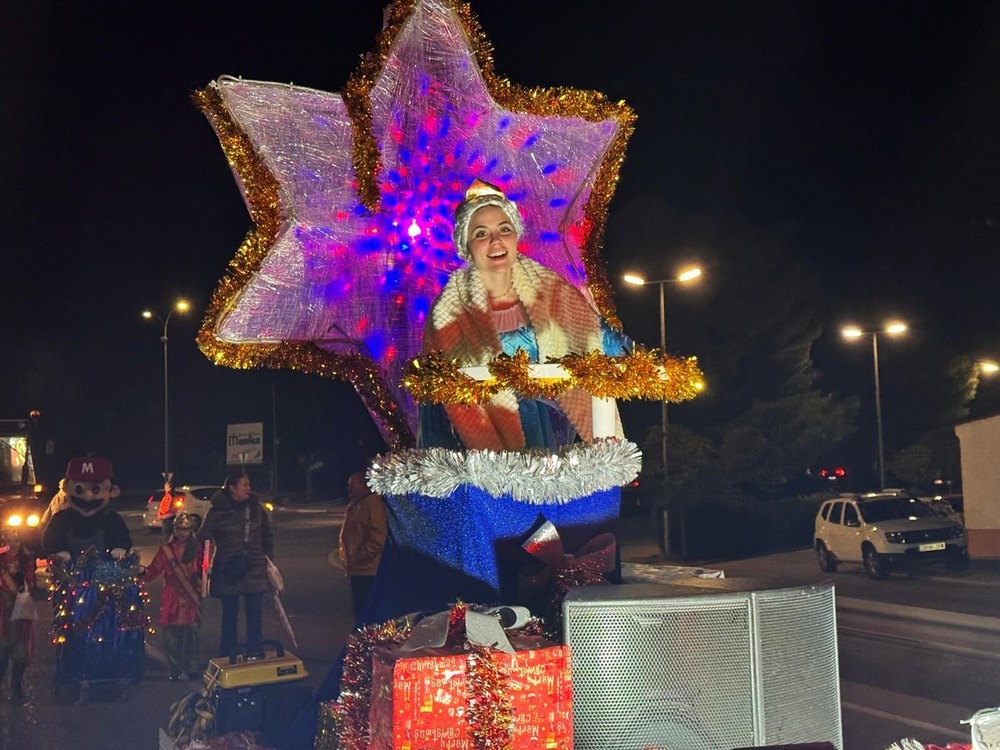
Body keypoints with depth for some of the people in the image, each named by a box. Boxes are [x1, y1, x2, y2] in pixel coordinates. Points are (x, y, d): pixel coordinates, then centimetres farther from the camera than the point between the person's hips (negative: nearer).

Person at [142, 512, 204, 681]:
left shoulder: (196, 550, 8)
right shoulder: (166, 550, 5)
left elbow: (201, 572, 6)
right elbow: (153, 571, -1)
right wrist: (143, 571, -20)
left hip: (190, 599, 0)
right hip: (171, 600, 0)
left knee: (191, 635, 2)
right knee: (171, 637, 0)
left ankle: (191, 668, 11)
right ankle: (174, 670, 9)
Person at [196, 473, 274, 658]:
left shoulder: (256, 509, 6)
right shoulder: (217, 511, -5)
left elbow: (267, 537, 17)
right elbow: (203, 538, 0)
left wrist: (267, 558, 10)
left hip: (254, 571, 3)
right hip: (228, 573, -3)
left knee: (255, 615, 4)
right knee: (229, 616, 7)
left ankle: (255, 655, 15)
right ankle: (227, 656, 17)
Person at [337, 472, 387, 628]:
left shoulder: (373, 504, -16)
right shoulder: (355, 505, 16)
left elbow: (378, 537, -24)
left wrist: (359, 558, -19)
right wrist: (350, 560, 18)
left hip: (368, 571, -11)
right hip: (358, 570, 11)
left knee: (366, 613, -8)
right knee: (358, 608, 18)